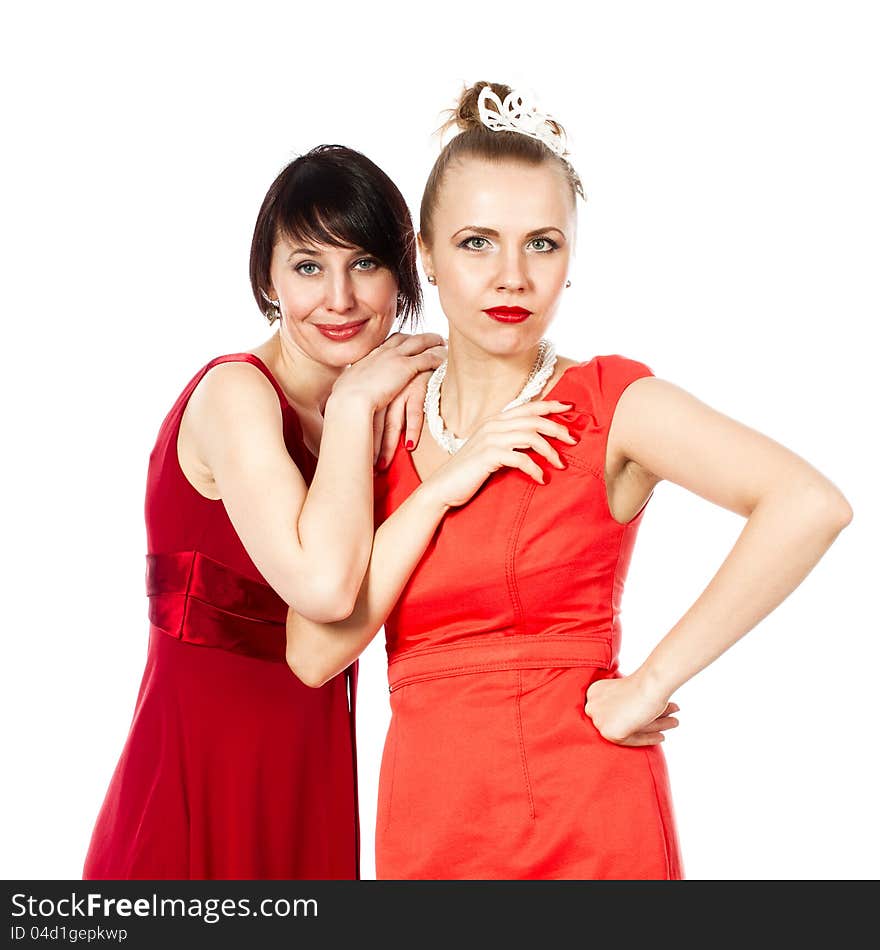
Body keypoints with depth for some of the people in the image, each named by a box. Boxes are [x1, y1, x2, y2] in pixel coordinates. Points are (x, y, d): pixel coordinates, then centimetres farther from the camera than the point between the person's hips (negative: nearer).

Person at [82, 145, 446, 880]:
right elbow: (325, 585, -29)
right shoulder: (236, 392, -16)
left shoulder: (360, 403, 7)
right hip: (210, 770, -7)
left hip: (309, 763, 7)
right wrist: (355, 401, -20)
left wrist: (424, 374, -12)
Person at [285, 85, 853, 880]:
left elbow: (811, 506, -22)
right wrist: (441, 488, -11)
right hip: (426, 825, 4)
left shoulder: (610, 400, -6)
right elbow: (315, 653, -4)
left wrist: (650, 685, -19)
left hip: (585, 821, -4)